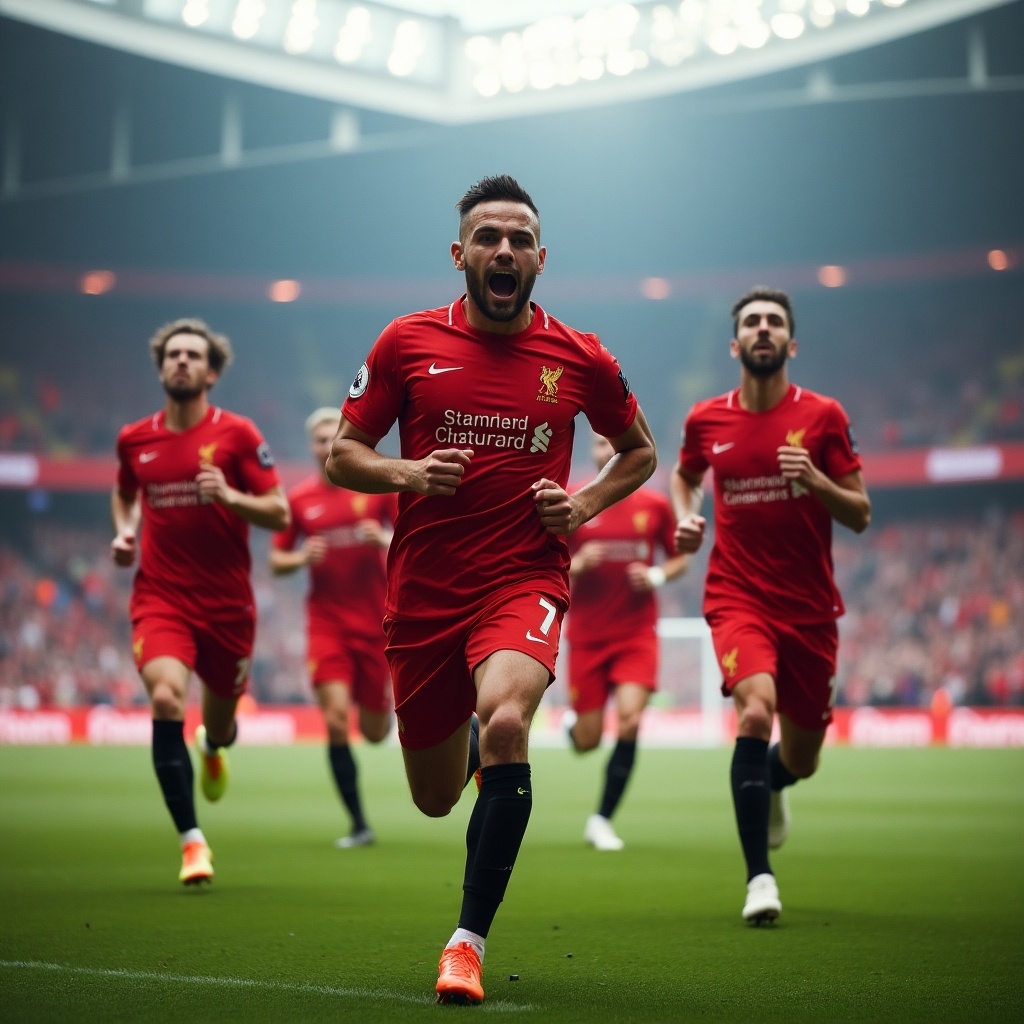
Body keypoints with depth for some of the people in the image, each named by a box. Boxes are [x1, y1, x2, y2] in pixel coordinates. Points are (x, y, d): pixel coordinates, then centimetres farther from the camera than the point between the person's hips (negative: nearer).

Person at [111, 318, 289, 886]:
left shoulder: (237, 434, -4)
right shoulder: (133, 439, 4)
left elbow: (279, 513, -4)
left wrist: (230, 497, -22)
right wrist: (125, 531, 5)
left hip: (227, 601, 0)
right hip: (160, 597, 0)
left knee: (219, 719, 13)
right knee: (166, 698, -24)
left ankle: (212, 747, 56)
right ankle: (192, 839, -17)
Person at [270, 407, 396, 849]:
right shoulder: (299, 498, 3)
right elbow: (276, 561, 9)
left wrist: (385, 539, -18)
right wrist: (301, 557, -12)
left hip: (376, 623, 0)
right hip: (327, 623, 0)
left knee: (375, 732, 7)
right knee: (336, 721, -15)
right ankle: (359, 825, -5)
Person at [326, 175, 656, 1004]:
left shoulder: (580, 359, 2)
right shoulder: (409, 342, 1)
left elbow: (640, 450, 18)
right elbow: (341, 455, 6)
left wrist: (584, 505, -1)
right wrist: (406, 473, -14)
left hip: (526, 580, -2)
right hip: (423, 590, 2)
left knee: (505, 725, -32)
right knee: (436, 799, 10)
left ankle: (470, 939, -20)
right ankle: (475, 742, 51)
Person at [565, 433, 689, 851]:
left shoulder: (655, 505, 1)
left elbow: (680, 558, 11)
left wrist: (656, 576, -10)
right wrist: (576, 564, -17)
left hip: (637, 633, 0)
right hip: (586, 635, 0)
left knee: (630, 720, -19)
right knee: (586, 741, 1)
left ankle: (601, 820, -4)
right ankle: (572, 721, 41)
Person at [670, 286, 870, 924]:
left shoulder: (824, 416, -2)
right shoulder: (706, 420, 2)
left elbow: (860, 515, -1)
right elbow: (684, 475, 24)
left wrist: (817, 481, -20)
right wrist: (685, 516, 3)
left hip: (810, 607, 1)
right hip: (737, 598, -1)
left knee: (800, 760, 11)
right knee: (756, 710, -29)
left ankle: (771, 784, 52)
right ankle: (760, 877, -23)